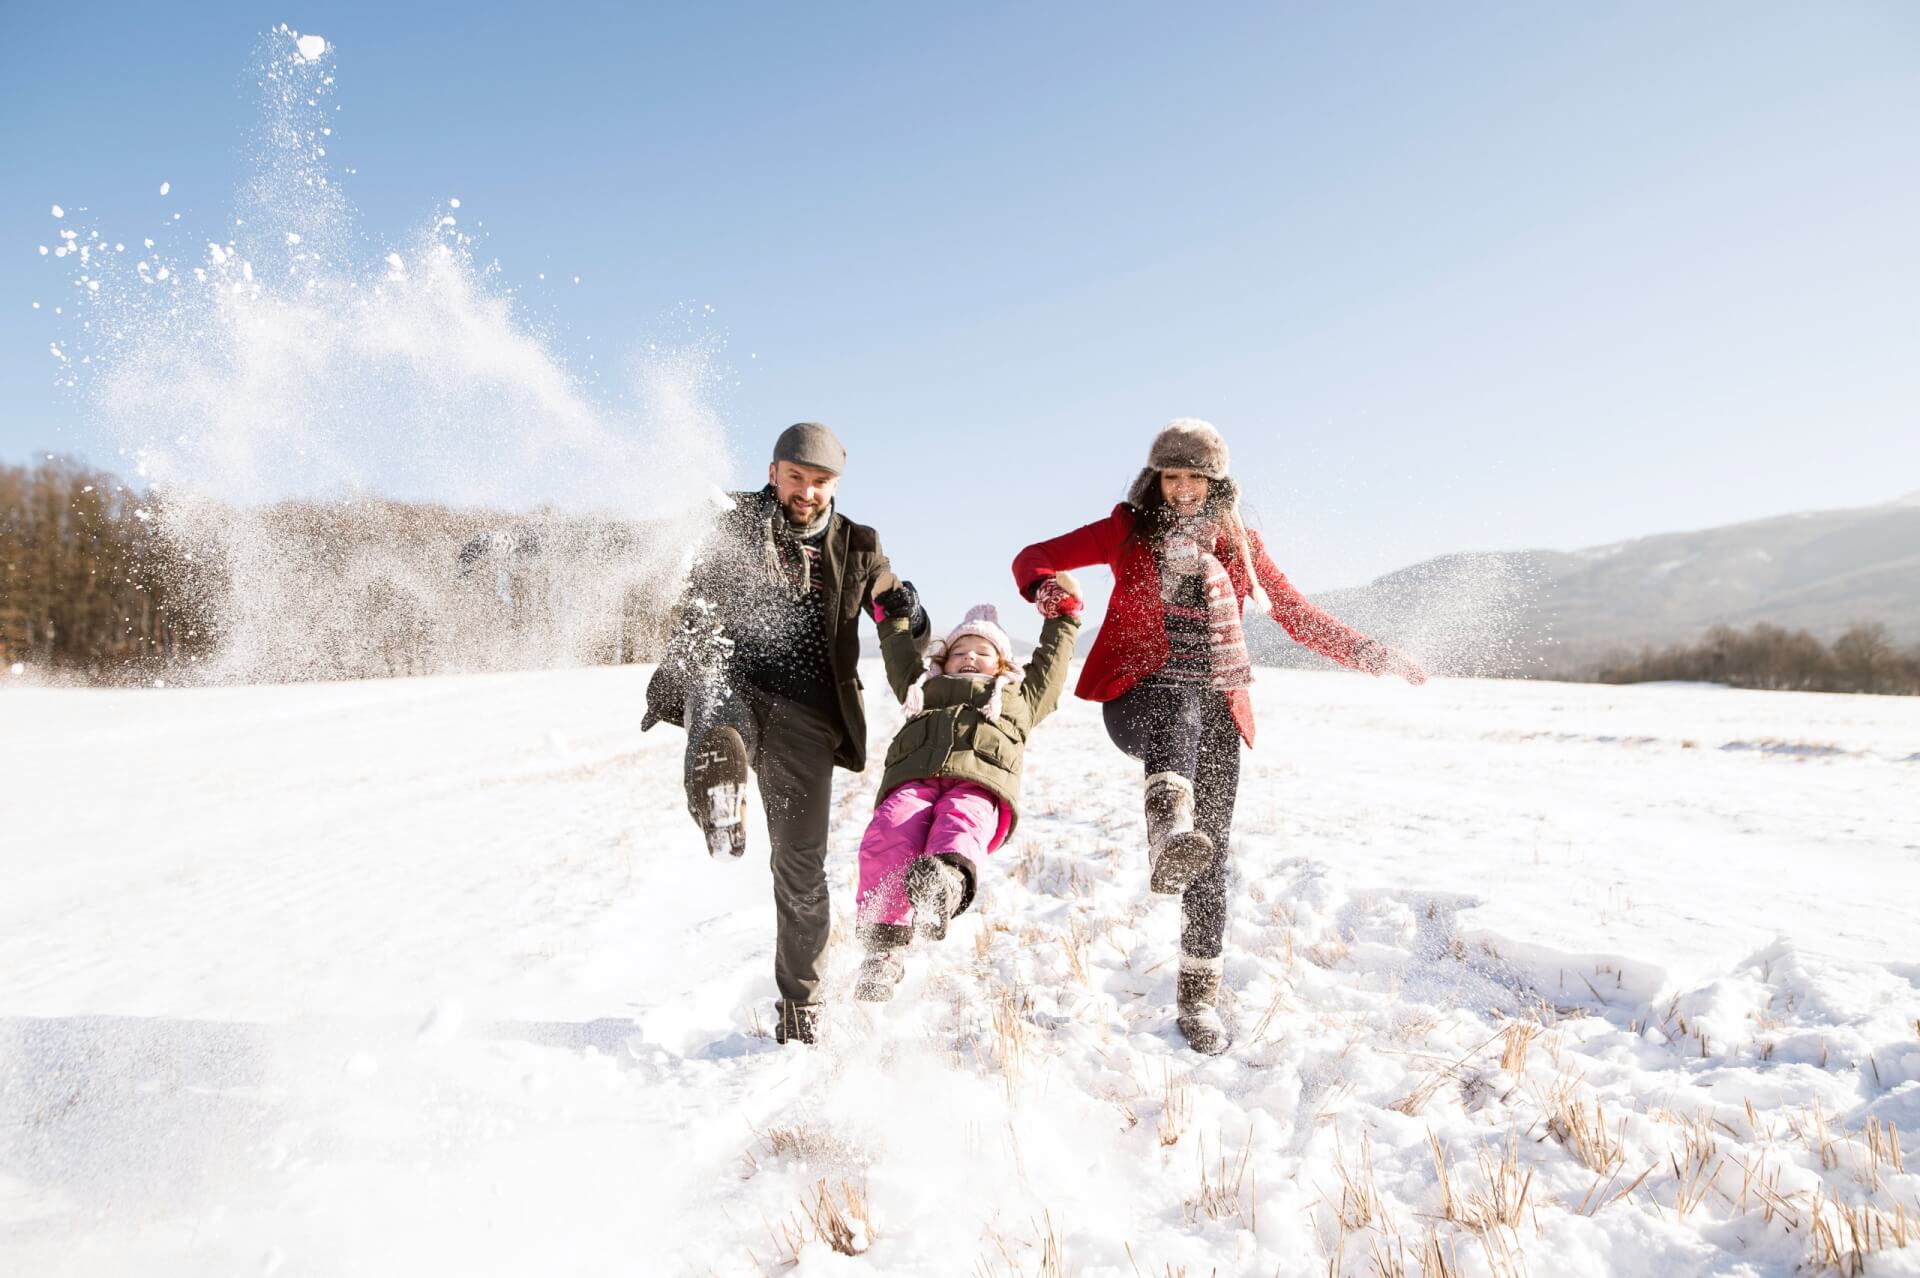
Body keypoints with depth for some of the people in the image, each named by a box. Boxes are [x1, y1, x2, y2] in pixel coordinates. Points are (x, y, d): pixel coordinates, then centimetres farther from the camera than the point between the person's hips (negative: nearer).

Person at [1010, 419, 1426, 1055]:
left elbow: (1298, 615, 21)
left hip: (1217, 706, 2)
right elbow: (1032, 558, 8)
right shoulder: (1129, 530, 9)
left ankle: (1199, 999, 7)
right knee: (1177, 709, -39)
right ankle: (1168, 838, -65)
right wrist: (1045, 587, -16)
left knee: (1212, 851, -4)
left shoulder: (1237, 543, 15)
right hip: (1139, 695, -2)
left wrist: (1371, 655, 9)